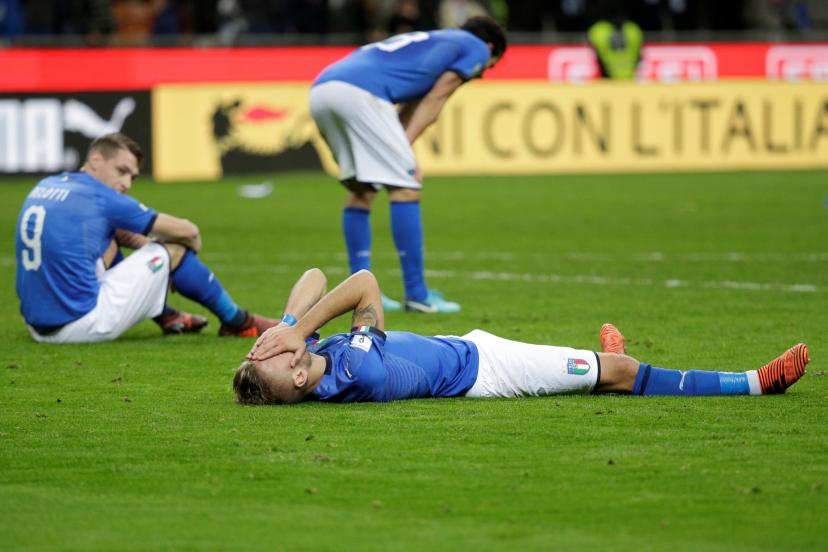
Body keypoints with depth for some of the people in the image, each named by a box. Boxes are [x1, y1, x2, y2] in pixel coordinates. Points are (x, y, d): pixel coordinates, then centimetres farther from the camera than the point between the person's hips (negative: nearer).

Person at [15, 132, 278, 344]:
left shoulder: (44, 187, 11)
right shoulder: (101, 199, -11)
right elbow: (187, 232, -1)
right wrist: (194, 242, 20)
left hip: (37, 326, 8)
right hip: (82, 324, -8)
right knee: (172, 250, 4)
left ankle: (166, 316, 36)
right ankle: (237, 322, 22)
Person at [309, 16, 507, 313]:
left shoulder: (429, 42, 38)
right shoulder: (476, 47, 17)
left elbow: (409, 109, 26)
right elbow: (432, 102, 6)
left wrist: (400, 151, 14)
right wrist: (406, 147, 0)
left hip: (320, 88, 8)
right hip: (360, 91, -8)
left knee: (361, 189, 18)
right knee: (406, 188, -2)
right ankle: (416, 294, -2)